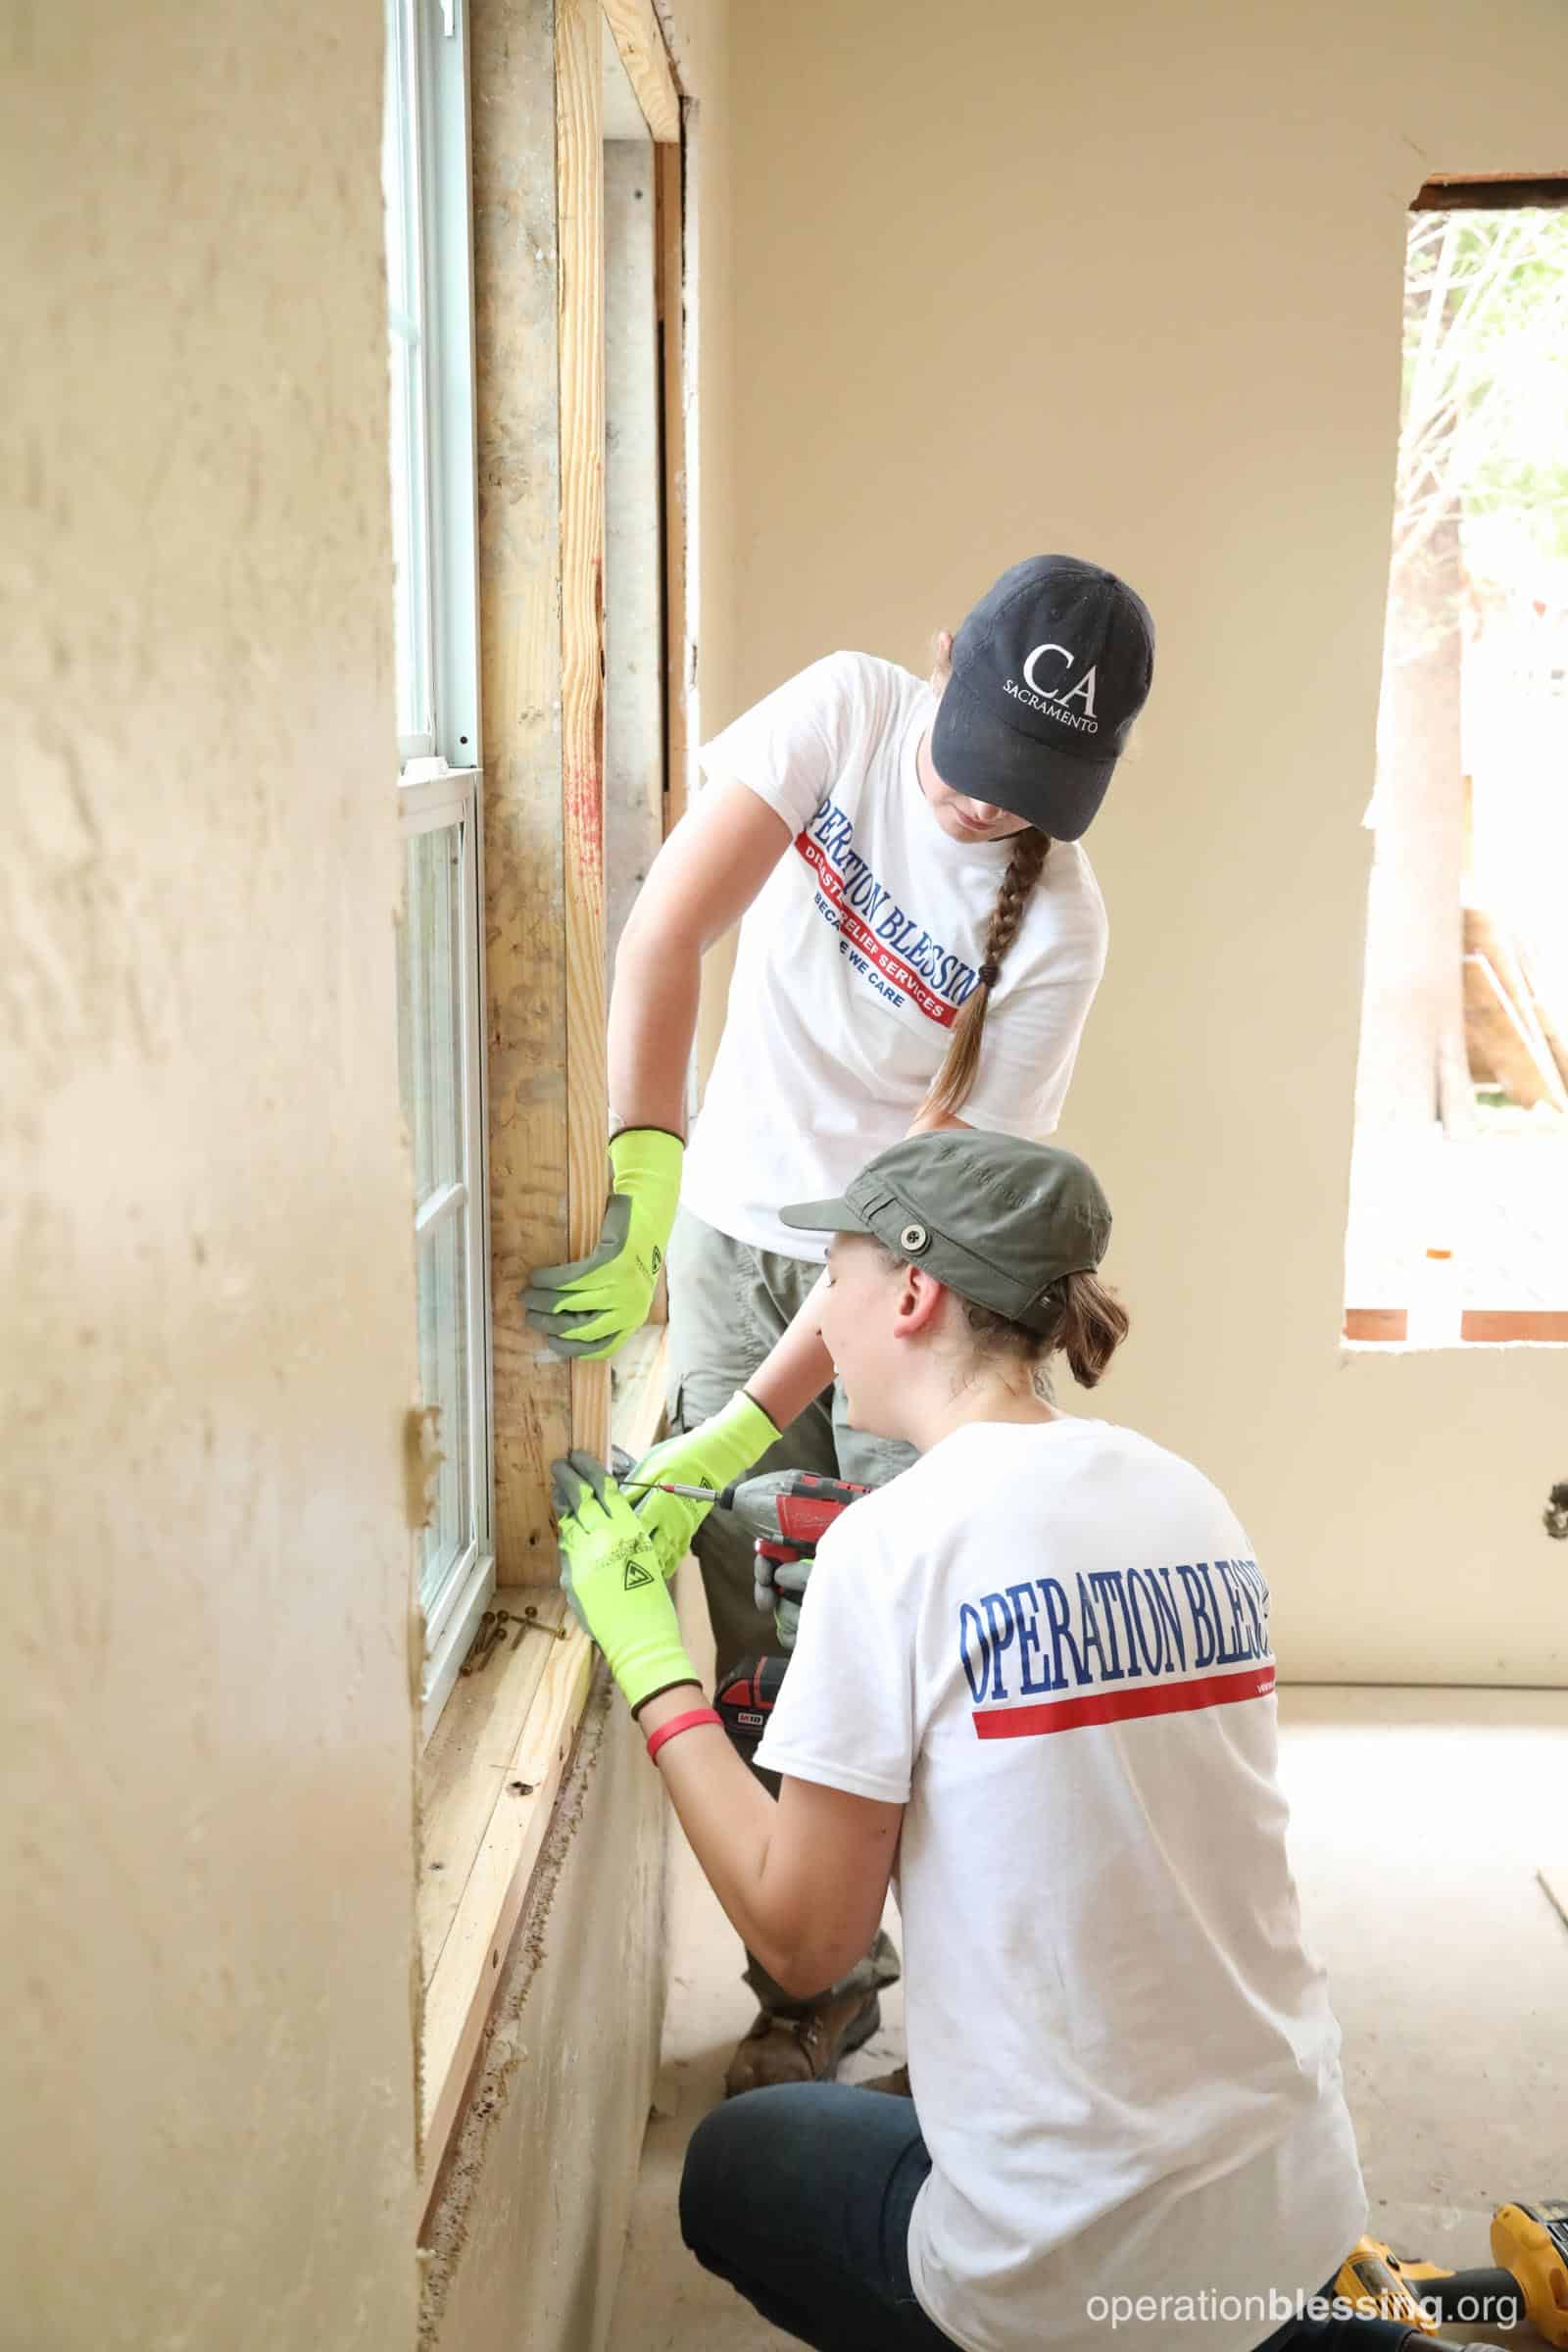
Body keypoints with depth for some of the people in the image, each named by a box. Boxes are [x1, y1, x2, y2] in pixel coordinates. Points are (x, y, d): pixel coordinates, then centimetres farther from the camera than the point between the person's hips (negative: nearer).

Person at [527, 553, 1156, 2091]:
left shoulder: (1057, 930, -21)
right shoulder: (849, 709, -13)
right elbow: (663, 937, -20)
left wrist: (738, 1432, -25)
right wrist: (645, 1193, -31)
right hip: (734, 1235, 2)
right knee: (768, 1647, 6)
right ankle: (819, 1980, 24)